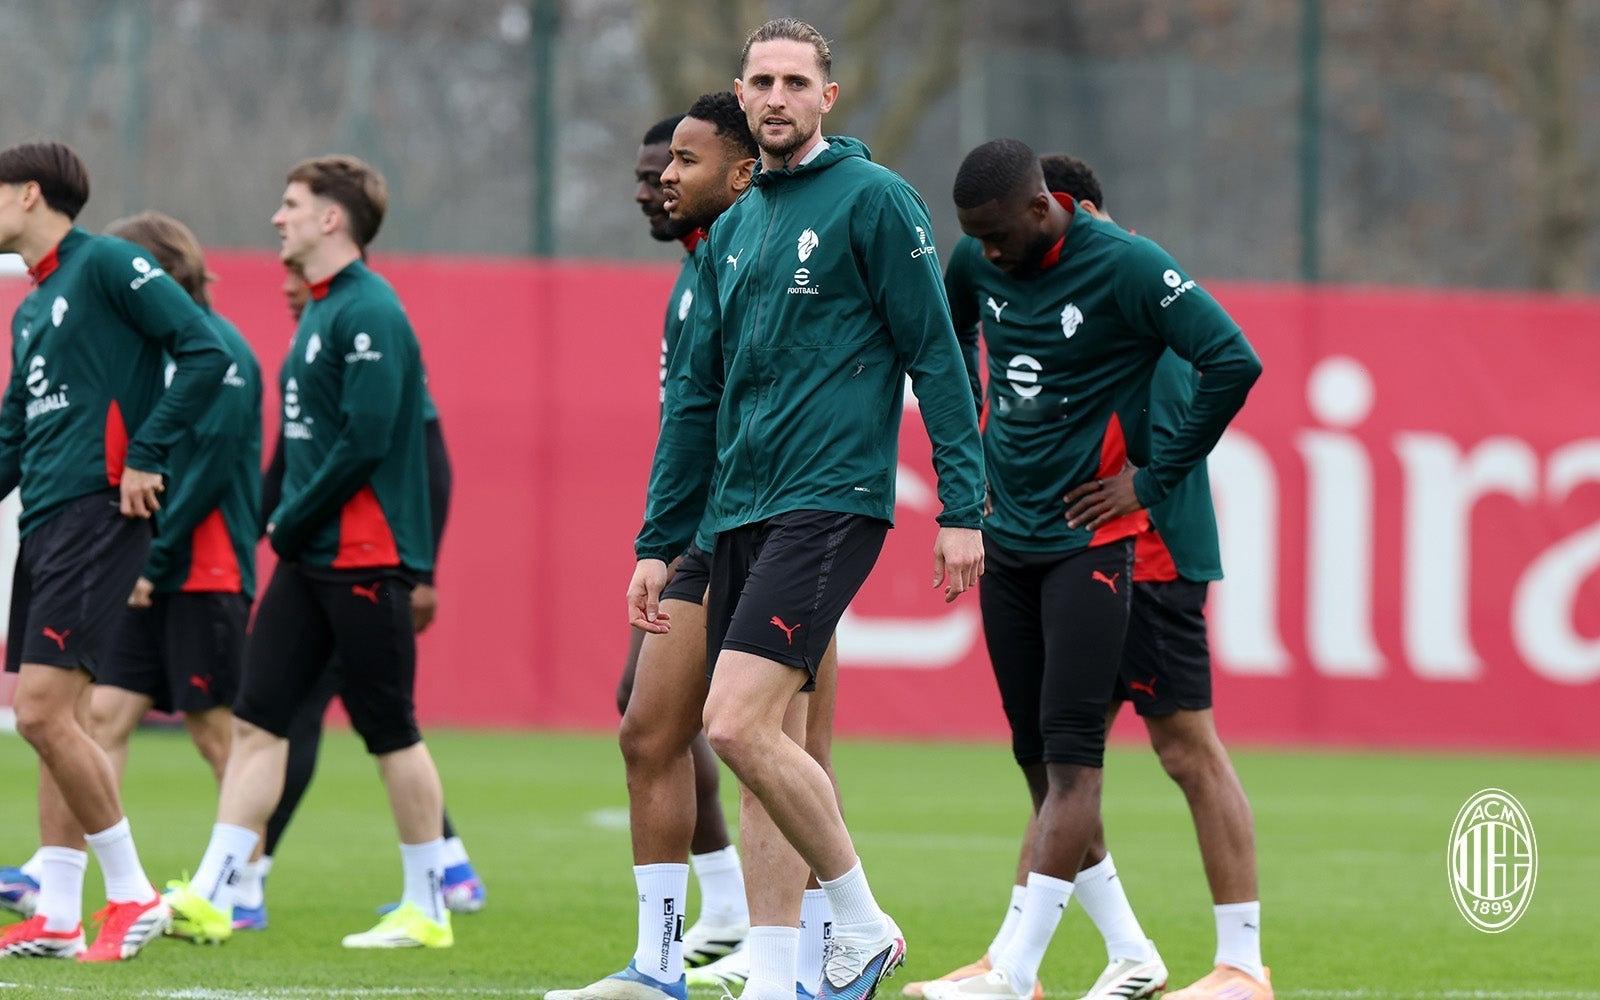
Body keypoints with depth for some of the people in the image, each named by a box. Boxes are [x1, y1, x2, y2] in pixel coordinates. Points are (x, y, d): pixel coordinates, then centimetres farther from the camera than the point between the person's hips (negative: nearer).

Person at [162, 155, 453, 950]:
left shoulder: (368, 312, -14)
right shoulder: (320, 311, 16)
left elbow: (367, 439, -21)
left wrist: (292, 523, -14)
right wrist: (286, 523, 9)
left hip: (364, 556, -9)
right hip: (309, 556, 9)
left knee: (391, 733, -1)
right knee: (256, 720, 2)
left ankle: (427, 908, 8)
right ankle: (210, 896, -1)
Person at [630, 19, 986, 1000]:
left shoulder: (873, 198, -3)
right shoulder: (733, 229, 18)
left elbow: (936, 356, -6)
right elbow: (695, 395, 21)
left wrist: (963, 506, -12)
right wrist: (658, 541, 18)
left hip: (830, 502, -7)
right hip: (741, 513, 8)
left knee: (739, 724, -18)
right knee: (769, 750, 6)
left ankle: (862, 921, -3)